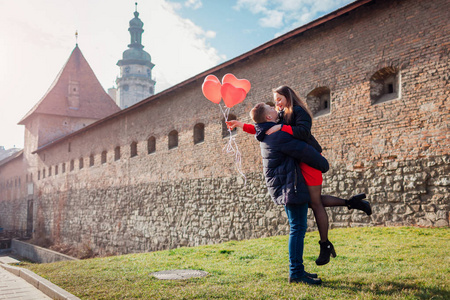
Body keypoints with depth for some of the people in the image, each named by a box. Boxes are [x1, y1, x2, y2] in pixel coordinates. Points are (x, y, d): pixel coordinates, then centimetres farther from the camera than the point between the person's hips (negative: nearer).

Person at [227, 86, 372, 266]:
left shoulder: (299, 112, -8)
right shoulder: (282, 116, 18)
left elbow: (303, 131, -25)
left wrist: (281, 127, -29)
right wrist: (241, 125, 11)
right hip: (296, 163, 9)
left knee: (315, 202, -4)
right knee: (311, 200, 8)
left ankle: (325, 246, 6)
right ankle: (351, 202, 16)